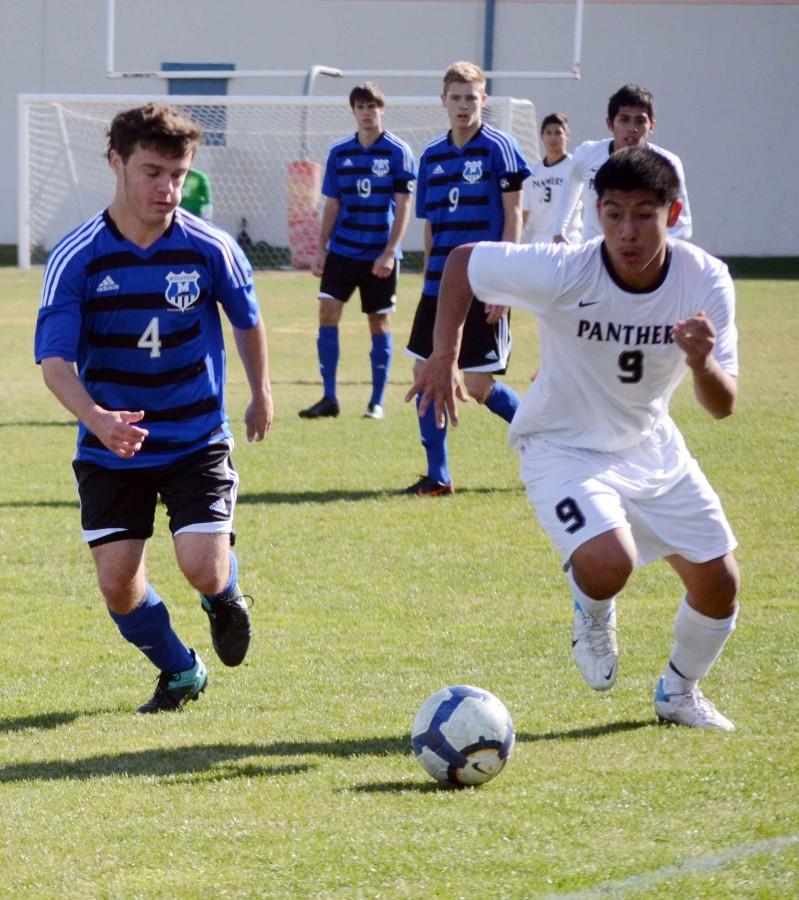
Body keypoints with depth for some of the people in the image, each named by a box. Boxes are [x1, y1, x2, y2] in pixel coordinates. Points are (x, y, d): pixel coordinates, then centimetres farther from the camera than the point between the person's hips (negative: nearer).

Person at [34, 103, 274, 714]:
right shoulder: (76, 259, -13)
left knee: (203, 568, -15)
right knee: (118, 583, -4)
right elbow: (55, 362, -19)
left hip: (198, 440, -1)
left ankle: (225, 596, 25)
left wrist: (261, 397, 22)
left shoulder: (211, 249, -11)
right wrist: (97, 419, -38)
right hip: (111, 450, 1)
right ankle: (180, 672, 26)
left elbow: (248, 322, 9)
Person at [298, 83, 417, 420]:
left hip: (380, 254, -3)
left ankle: (377, 401, 12)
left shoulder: (399, 152, -4)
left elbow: (403, 207, -6)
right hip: (342, 250, 3)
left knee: (379, 322, 3)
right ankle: (329, 398, -3)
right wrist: (321, 249, 5)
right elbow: (332, 205, 12)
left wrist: (389, 252, -14)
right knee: (327, 312, -9)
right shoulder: (339, 152, 7)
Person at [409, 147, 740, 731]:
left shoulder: (706, 281, -18)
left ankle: (680, 690, 35)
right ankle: (593, 615, 8)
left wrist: (703, 364, -38)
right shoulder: (563, 273, -28)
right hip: (565, 445, -4)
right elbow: (463, 261, -11)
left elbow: (723, 406, -15)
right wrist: (444, 359, -18)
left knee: (719, 583, 5)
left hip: (651, 447, 4)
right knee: (609, 564, -30)